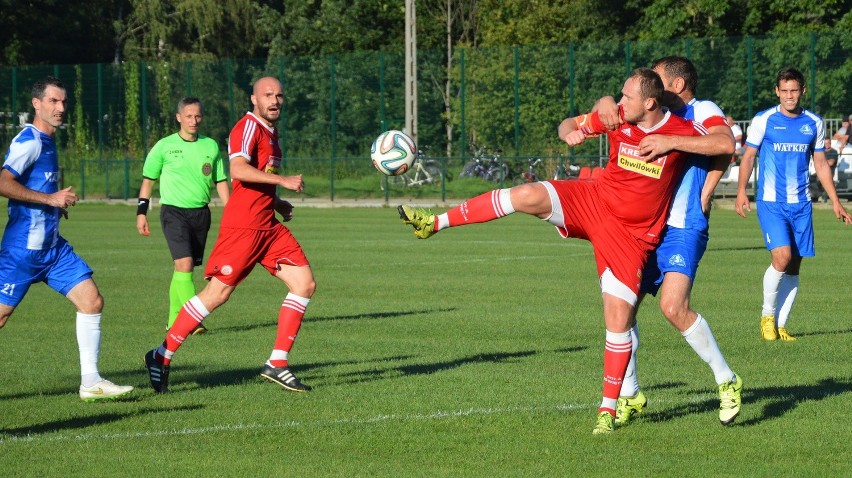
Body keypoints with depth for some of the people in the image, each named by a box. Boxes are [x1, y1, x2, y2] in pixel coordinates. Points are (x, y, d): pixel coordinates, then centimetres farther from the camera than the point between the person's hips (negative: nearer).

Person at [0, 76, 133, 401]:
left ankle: (90, 383, 2)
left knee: (92, 301, -1)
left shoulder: (47, 142, 15)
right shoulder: (28, 140, -14)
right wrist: (50, 199, -24)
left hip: (52, 246, 9)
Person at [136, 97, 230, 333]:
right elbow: (148, 179, 8)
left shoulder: (211, 146, 8)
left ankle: (174, 321, 16)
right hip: (173, 210, -4)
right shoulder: (164, 146, 0)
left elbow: (220, 182, 14)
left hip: (201, 213, 4)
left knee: (186, 267, 7)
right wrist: (141, 212, 3)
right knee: (184, 263, -19)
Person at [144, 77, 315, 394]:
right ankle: (162, 357, 2)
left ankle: (277, 364, 1)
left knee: (305, 284, -1)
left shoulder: (270, 131, 19)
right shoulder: (248, 127, -10)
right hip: (242, 227, -9)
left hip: (269, 226, 9)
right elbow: (238, 169, -27)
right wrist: (282, 181, -27)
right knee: (217, 293, -9)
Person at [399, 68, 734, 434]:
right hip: (592, 200, 3)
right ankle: (434, 223, -17)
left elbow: (727, 144, -6)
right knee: (529, 195, -24)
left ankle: (608, 408, 5)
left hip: (630, 235, -3)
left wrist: (670, 143, -13)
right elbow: (570, 125, 10)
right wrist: (570, 132, -14)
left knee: (618, 319, -8)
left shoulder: (681, 131, -12)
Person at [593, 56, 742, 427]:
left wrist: (671, 142, -27)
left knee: (673, 307, -23)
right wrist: (606, 103, -1)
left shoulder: (703, 112, -4)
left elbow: (725, 143, -24)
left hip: (683, 228, -8)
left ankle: (727, 382, -8)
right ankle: (630, 396, 15)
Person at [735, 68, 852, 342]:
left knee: (794, 267, 3)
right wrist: (741, 191, -9)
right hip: (770, 202, -4)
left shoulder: (813, 123, 8)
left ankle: (780, 325, 11)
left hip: (801, 204, 4)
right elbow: (748, 156, 3)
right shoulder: (763, 120, -1)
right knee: (782, 257, -18)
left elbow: (821, 164, 16)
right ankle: (767, 314, 2)